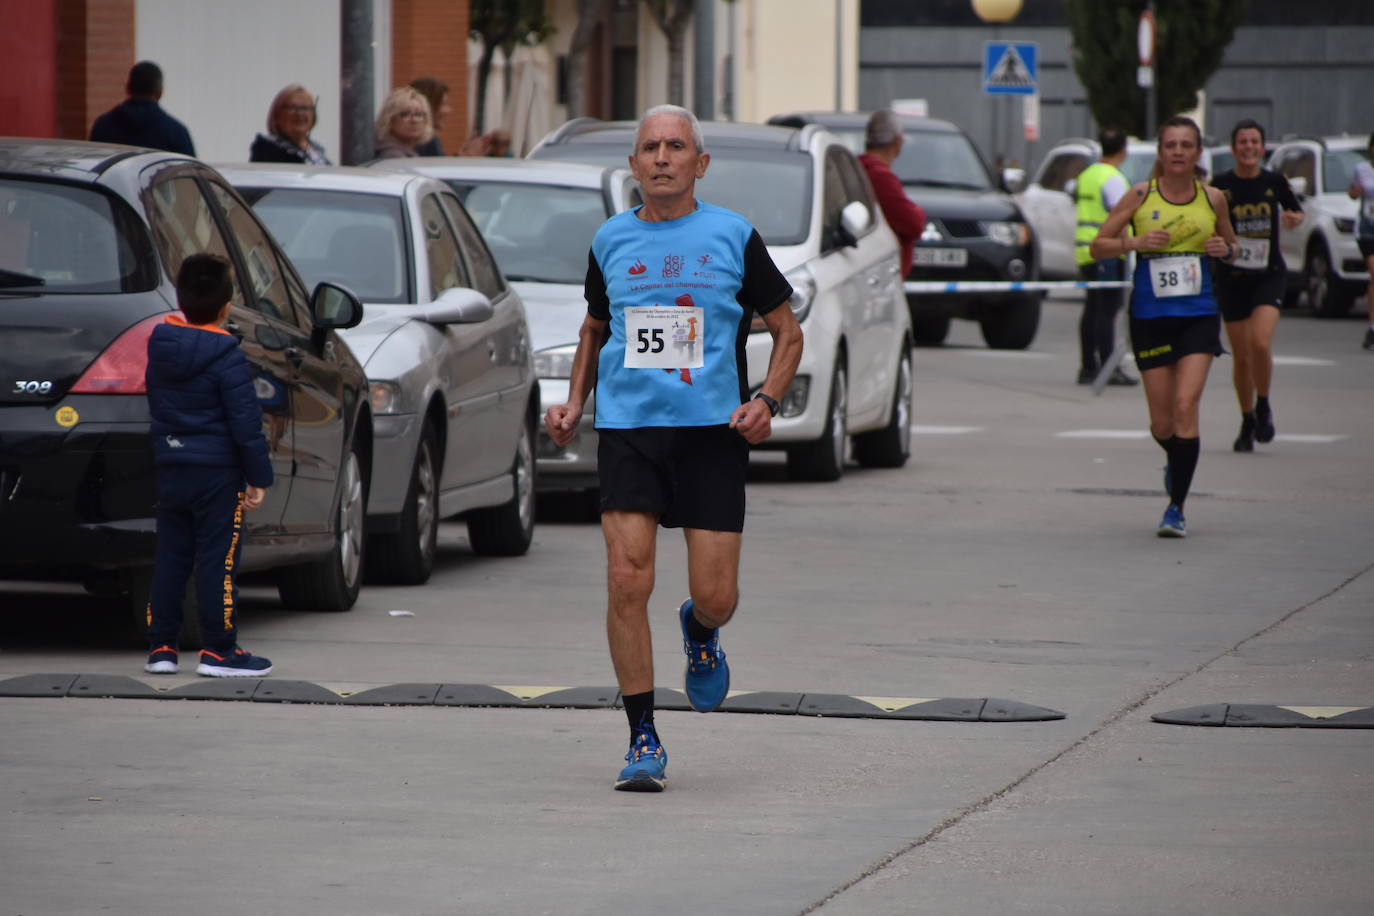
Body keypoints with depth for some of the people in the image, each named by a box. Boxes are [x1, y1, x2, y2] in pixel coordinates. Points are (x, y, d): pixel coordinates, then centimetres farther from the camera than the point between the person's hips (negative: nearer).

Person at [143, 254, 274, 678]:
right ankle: (218, 650, 0)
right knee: (218, 559, -2)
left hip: (170, 469, 6)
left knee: (170, 558, 11)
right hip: (217, 472, -6)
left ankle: (160, 646, 12)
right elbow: (245, 422, -14)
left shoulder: (160, 348, 4)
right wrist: (258, 476, -8)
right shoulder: (226, 357, -15)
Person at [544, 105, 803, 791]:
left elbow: (787, 330, 9)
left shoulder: (733, 237, 2)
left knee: (715, 594, -3)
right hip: (627, 427, 1)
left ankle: (699, 634, 37)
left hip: (713, 429, -1)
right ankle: (643, 740, -3)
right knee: (627, 582, -12)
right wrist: (573, 405, 11)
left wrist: (767, 401, -7)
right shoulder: (610, 241, 9)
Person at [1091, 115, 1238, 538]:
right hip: (1150, 317, 0)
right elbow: (1097, 246, 2)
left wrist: (1225, 249, -5)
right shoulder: (1141, 196, -1)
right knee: (1162, 425, 4)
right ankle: (1176, 462, 41)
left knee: (1186, 404, -16)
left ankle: (1177, 507, -8)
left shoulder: (1213, 198, 4)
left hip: (1199, 316, 0)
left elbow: (1231, 245, 18)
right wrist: (1135, 241, -16)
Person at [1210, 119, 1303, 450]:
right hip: (1232, 277, 0)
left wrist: (1294, 218, -5)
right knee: (1241, 355, 5)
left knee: (1261, 343, -19)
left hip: (1269, 275, 0)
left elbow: (1296, 211, 17)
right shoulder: (1220, 186, -4)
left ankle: (1263, 407, 5)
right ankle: (1247, 421, 23)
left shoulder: (1275, 182, 1)